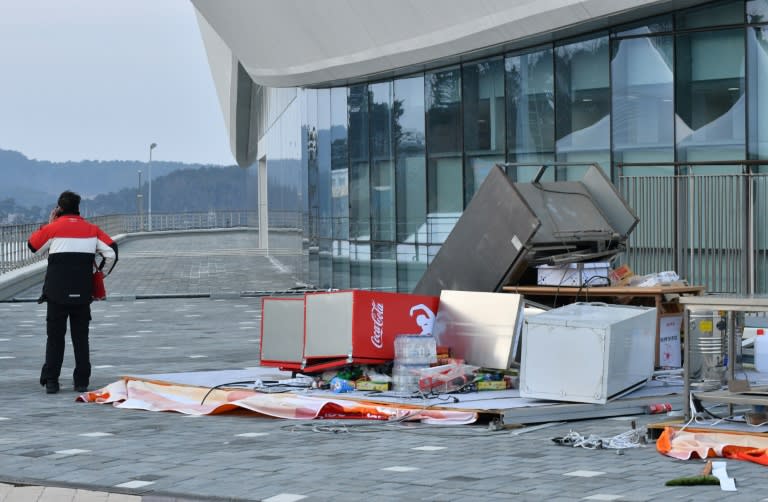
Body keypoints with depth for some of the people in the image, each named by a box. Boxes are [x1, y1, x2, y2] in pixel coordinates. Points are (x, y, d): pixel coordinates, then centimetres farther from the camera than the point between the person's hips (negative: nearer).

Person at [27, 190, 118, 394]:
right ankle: (81, 381, 7)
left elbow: (33, 245, 10)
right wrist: (102, 273, 17)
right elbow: (111, 251, 3)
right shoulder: (91, 229, 4)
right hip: (83, 293, 2)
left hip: (57, 293, -2)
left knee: (55, 337, 4)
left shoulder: (53, 228, -5)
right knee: (81, 337, 9)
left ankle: (51, 381, 1)